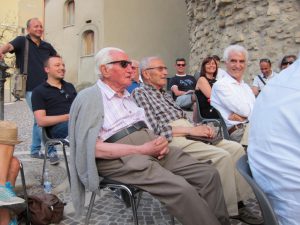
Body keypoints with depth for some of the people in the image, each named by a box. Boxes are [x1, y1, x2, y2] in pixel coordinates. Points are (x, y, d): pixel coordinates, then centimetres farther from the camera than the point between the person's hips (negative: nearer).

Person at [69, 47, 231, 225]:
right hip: (121, 158, -8)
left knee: (209, 174, -4)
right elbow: (94, 147, -14)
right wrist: (141, 150, -18)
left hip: (150, 147, 8)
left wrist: (160, 140, -3)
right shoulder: (89, 97, -3)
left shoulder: (127, 95, 22)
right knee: (181, 189, -26)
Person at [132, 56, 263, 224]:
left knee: (236, 148, -6)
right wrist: (191, 130, -15)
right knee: (222, 155, -24)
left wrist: (199, 128, 0)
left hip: (188, 133, 9)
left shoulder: (165, 94, 26)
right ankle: (229, 211, -10)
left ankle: (238, 201, -1)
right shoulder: (140, 93, -2)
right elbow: (154, 128, -13)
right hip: (171, 139, -8)